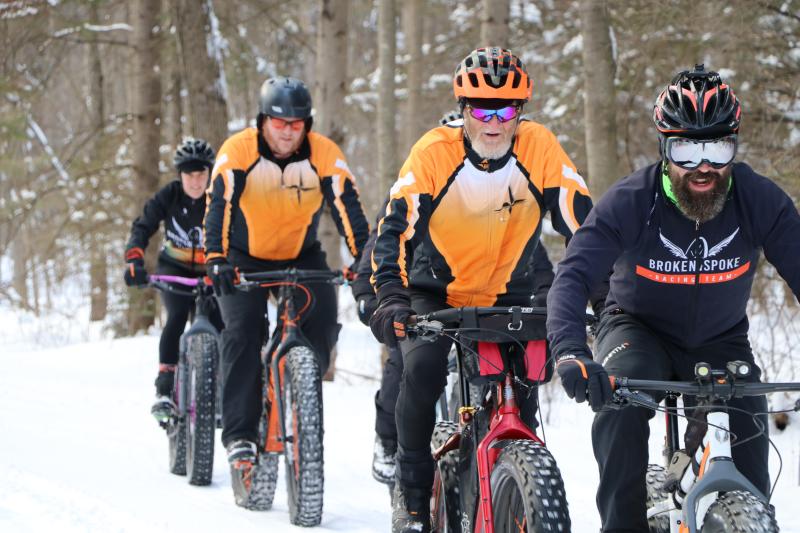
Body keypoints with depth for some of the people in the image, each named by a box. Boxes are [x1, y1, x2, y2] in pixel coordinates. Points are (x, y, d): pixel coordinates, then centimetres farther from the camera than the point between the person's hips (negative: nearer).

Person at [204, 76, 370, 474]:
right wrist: (216, 259, -43)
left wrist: (365, 257, -36)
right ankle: (239, 434, -14)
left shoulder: (324, 154, -17)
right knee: (243, 333, -20)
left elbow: (347, 206, -22)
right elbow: (219, 205, -29)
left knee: (323, 327, -16)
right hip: (246, 258, -2)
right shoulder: (238, 150, -20)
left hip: (302, 256, 2)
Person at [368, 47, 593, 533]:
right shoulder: (436, 151, -19)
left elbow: (581, 224, -16)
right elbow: (396, 228, -22)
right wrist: (392, 298, -35)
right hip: (436, 293, -2)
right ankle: (413, 493, -7)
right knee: (423, 370, -26)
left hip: (508, 298, 2)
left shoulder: (540, 148, -16)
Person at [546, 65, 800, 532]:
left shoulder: (761, 201, -19)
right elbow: (573, 278, -31)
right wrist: (571, 353, -50)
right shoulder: (631, 202, -24)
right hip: (640, 330, -2)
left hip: (721, 341, 2)